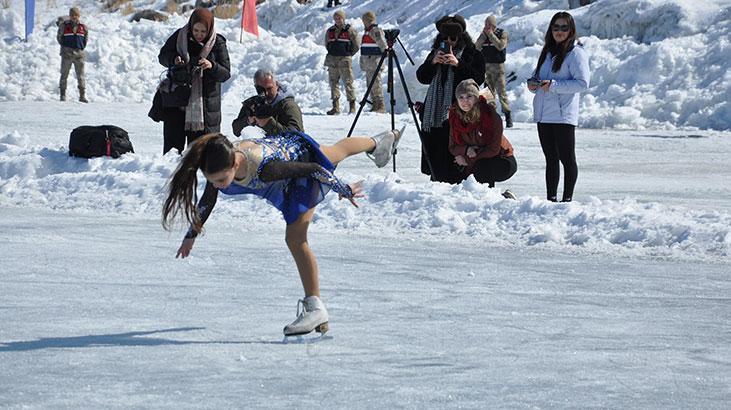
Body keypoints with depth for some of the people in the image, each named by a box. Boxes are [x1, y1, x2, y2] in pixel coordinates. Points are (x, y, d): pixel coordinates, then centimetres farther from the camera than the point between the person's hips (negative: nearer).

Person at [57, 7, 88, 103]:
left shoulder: (83, 27, 5)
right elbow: (59, 37, 9)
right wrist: (64, 47, 7)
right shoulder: (64, 26, -1)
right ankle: (63, 95, 6)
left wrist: (82, 48, 10)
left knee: (80, 75, 1)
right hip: (67, 53, -2)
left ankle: (82, 96, 4)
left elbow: (86, 39, 17)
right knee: (64, 74, 1)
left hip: (79, 53, 2)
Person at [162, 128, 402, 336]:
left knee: (295, 238, -13)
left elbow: (313, 169, -35)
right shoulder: (220, 163, -32)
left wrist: (344, 190, -19)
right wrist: (191, 234, 1)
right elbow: (207, 200, -10)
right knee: (335, 153, 36)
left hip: (305, 162, -6)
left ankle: (315, 308, -2)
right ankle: (379, 143, 69)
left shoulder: (264, 168, -50)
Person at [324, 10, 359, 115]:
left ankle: (352, 105, 0)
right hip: (332, 60, 5)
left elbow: (356, 45, 2)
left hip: (345, 60, -5)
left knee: (348, 83, -6)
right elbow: (326, 44, 24)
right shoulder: (330, 31, 11)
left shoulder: (350, 30, -2)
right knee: (333, 83, 4)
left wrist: (348, 55, 6)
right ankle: (335, 107, 7)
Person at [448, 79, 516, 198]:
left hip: (502, 161, -6)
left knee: (481, 168, -36)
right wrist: (466, 150, -24)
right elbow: (453, 147, -1)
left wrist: (467, 160, -20)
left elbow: (493, 149, -21)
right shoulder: (455, 116, -7)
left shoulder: (490, 115, -22)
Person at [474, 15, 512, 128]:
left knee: (501, 91, -10)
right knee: (489, 91, 7)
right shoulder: (483, 34, 11)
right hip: (485, 65, 5)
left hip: (498, 65, -5)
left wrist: (491, 34, -14)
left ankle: (508, 115, -8)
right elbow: (477, 47, 0)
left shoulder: (502, 33, -2)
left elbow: (501, 46, -18)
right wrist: (484, 34, -9)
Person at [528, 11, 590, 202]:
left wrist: (553, 85, -18)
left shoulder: (576, 52, -7)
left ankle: (567, 198, 3)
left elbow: (582, 82, -15)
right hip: (544, 114, 8)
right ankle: (551, 198, 18)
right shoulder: (547, 52, 16)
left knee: (567, 158, -2)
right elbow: (537, 74, 27)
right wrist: (533, 83, 4)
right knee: (551, 158, 13)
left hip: (563, 114, -8)